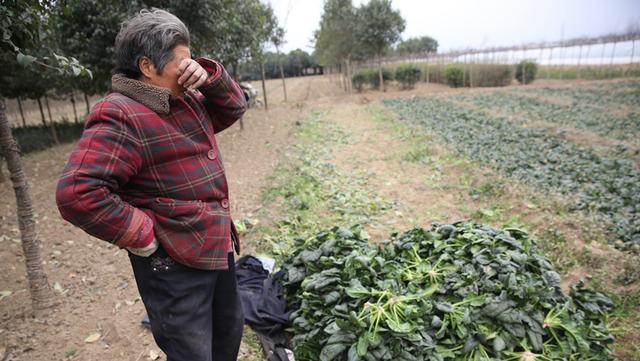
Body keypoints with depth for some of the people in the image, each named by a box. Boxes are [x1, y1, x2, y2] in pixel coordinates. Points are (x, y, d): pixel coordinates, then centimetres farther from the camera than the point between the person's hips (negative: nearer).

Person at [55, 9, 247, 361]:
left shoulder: (186, 101, 7)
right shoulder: (121, 117, -22)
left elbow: (233, 107, 14)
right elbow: (77, 193, -29)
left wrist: (209, 76, -6)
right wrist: (143, 236, -21)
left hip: (218, 247, 9)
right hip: (175, 265, -9)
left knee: (229, 330, 27)